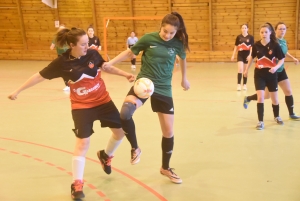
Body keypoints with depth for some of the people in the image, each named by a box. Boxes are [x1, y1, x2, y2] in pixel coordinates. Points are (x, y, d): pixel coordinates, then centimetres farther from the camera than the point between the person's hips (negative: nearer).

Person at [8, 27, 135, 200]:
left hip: (103, 101, 4)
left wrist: (125, 74, 4)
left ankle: (106, 155, 40)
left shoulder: (93, 54, -11)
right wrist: (18, 91, -3)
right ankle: (77, 185, 6)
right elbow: (40, 76, -7)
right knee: (83, 142, -8)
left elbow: (106, 67, 9)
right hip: (81, 107, -4)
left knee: (121, 131, 9)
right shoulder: (62, 63, -17)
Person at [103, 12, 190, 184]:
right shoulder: (149, 38, -8)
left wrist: (184, 78, 31)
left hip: (164, 89, 2)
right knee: (125, 113, -32)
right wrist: (110, 63, -3)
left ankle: (166, 168, 28)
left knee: (169, 132, 5)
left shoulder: (178, 44, -3)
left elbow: (183, 58, 20)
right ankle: (135, 148, -4)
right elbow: (130, 52, 5)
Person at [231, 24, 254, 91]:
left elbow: (252, 47, -4)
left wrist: (250, 55, -15)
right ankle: (239, 84, -10)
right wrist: (233, 55, 5)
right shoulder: (238, 37, 3)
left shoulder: (250, 37, -2)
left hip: (247, 55, 0)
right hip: (240, 55, 0)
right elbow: (236, 47, 8)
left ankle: (244, 84, 19)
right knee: (240, 69, -13)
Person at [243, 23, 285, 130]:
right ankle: (260, 121, -2)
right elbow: (251, 57, 11)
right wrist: (247, 69, 17)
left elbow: (282, 59, -5)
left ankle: (277, 116, 39)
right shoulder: (256, 45, -6)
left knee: (275, 98, 12)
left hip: (271, 75, 0)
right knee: (260, 97, -11)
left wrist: (276, 67, -24)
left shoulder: (275, 45, -11)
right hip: (259, 74, 0)